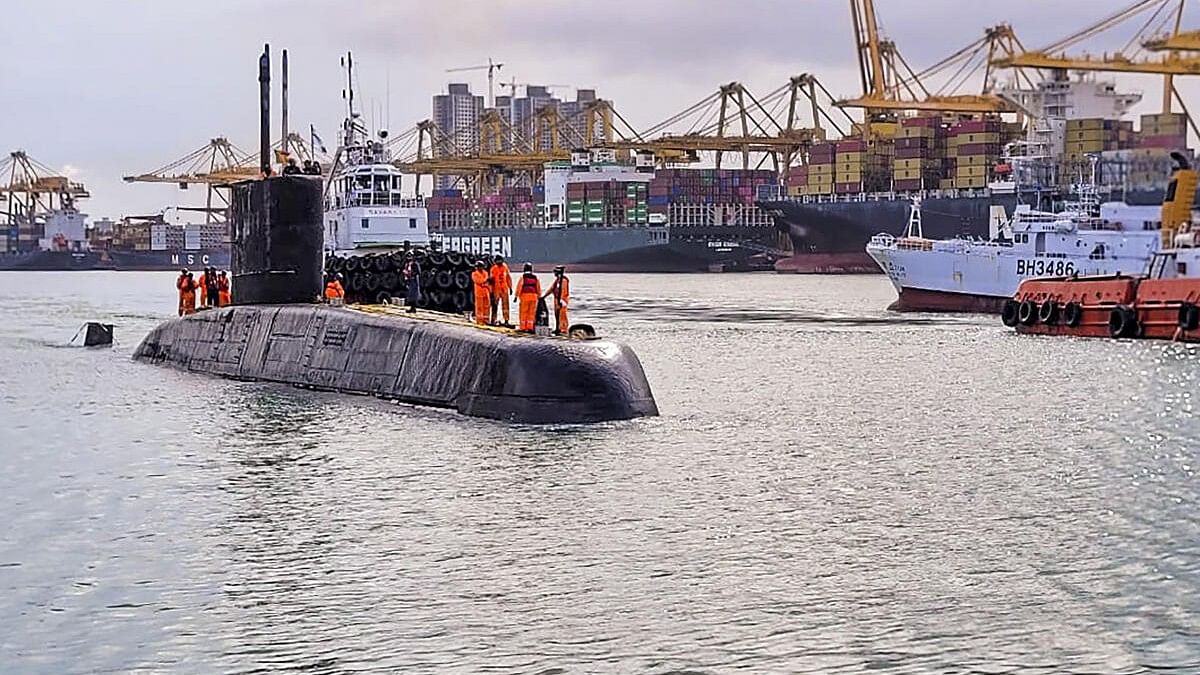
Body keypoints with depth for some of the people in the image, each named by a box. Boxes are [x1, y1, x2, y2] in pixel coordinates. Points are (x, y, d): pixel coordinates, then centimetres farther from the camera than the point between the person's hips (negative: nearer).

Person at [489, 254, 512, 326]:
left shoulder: (505, 267, 5)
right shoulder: (493, 269, -6)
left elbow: (508, 277, 13)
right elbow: (491, 280, -4)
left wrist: (510, 287, 12)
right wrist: (491, 291, -5)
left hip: (505, 288, 3)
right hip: (496, 289, -3)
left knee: (505, 305, 5)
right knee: (495, 305, 0)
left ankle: (506, 321, 9)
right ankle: (494, 320, 6)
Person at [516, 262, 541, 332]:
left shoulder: (523, 276, -3)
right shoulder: (535, 277, 9)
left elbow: (519, 287, -7)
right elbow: (539, 289, 14)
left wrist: (517, 296, -2)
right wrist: (539, 296, 22)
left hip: (525, 295, -4)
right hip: (534, 296, 4)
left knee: (523, 313, 2)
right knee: (531, 313, 8)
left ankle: (523, 328, 2)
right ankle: (530, 327, 7)